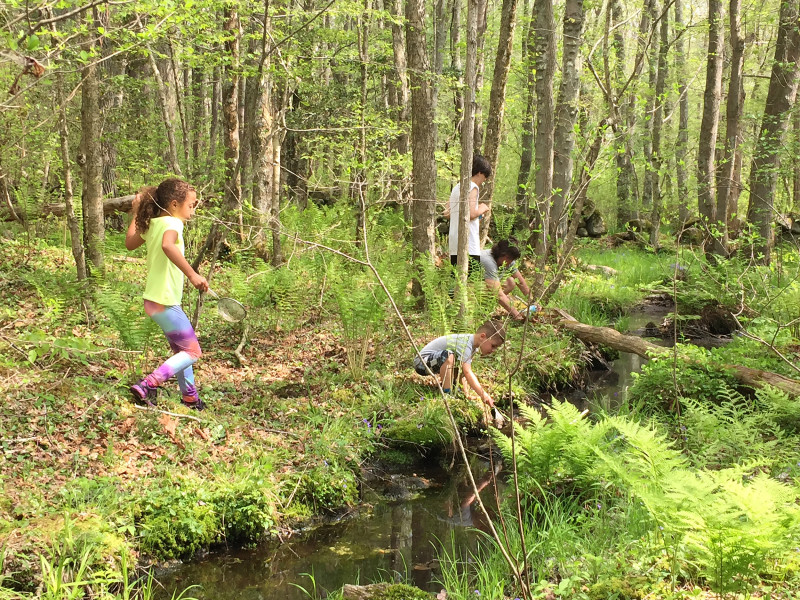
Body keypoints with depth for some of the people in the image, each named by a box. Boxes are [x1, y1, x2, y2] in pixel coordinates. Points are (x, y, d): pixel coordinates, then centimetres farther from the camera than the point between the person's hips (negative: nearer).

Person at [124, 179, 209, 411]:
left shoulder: (153, 224, 11)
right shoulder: (172, 223, -15)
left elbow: (130, 243, 27)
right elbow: (167, 245, -38)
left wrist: (136, 213, 31)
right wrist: (192, 274, -41)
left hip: (155, 299, 10)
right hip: (165, 302, -10)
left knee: (181, 349, 22)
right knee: (191, 352, -5)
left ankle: (190, 398, 30)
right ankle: (147, 386, -16)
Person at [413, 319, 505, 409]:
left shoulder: (475, 346, 2)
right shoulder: (465, 344, -29)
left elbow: (464, 370, 3)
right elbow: (467, 372, -39)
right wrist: (484, 395, -44)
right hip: (422, 361, -10)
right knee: (449, 356, -35)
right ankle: (447, 393, -28)